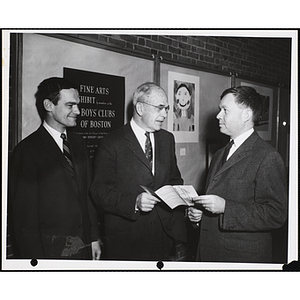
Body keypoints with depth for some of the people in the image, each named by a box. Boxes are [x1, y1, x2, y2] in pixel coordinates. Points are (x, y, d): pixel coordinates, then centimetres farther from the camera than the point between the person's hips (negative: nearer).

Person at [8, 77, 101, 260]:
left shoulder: (78, 144, 8)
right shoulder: (27, 150, -12)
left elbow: (88, 194, 10)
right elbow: (23, 214, -12)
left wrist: (94, 238, 7)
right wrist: (35, 258, -13)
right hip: (49, 249, -5)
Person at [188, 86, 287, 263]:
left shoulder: (268, 157, -14)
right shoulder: (220, 154, 13)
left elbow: (276, 214, -20)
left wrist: (225, 207, -25)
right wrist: (198, 212, 1)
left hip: (244, 257, -7)